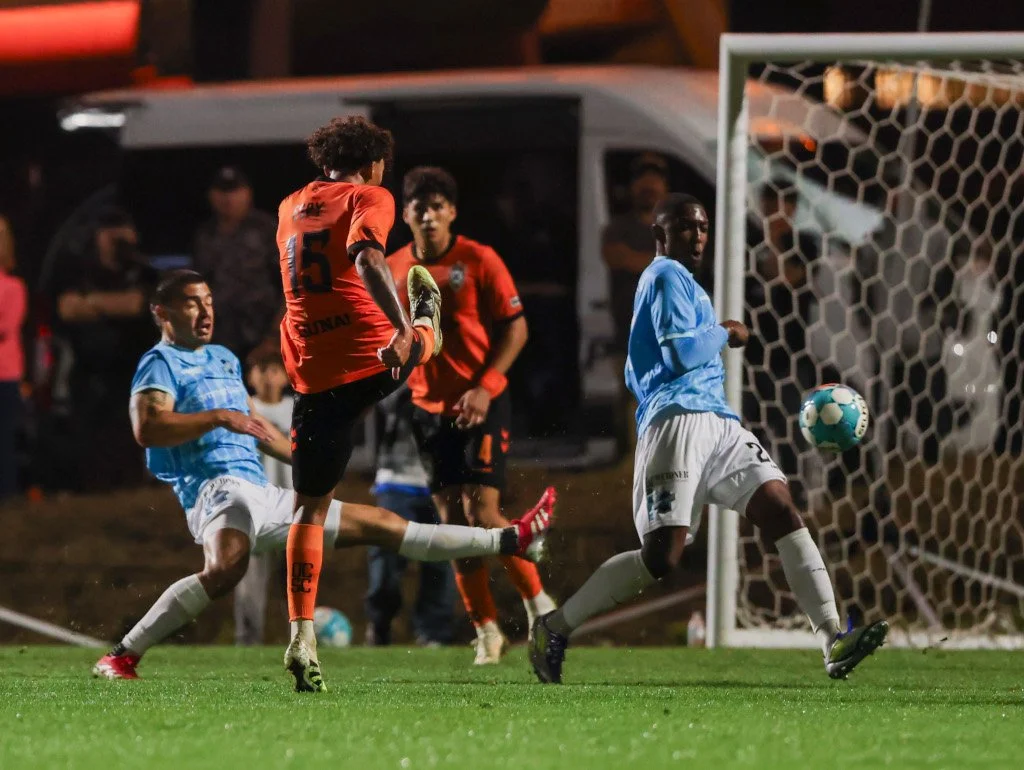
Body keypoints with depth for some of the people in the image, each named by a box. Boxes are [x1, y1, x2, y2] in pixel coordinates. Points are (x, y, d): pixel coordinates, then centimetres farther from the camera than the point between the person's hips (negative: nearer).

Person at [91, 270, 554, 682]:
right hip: (218, 491, -8)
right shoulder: (161, 364, -2)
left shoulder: (223, 358, 25)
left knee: (380, 525, 13)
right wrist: (220, 417, -25)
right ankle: (122, 657, -41)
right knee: (227, 567, -41)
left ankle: (510, 541, 19)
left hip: (264, 497, 8)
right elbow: (147, 428, -20)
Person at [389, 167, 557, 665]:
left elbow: (515, 328, -7)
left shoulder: (479, 261, -7)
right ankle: (486, 631, 10)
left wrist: (484, 387, -17)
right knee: (452, 521, 2)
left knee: (482, 512, -14)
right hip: (429, 408, 5)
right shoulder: (393, 269, 6)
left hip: (480, 404, -5)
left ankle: (538, 603, 6)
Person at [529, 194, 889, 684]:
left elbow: (637, 374, 34)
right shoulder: (668, 276, -2)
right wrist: (724, 334, 0)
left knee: (782, 512, -8)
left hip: (716, 423, 10)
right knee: (661, 557, -15)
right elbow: (680, 352, -17)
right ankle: (556, 628, -1)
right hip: (679, 421, -10)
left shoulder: (672, 280, 28)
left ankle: (833, 642, -19)